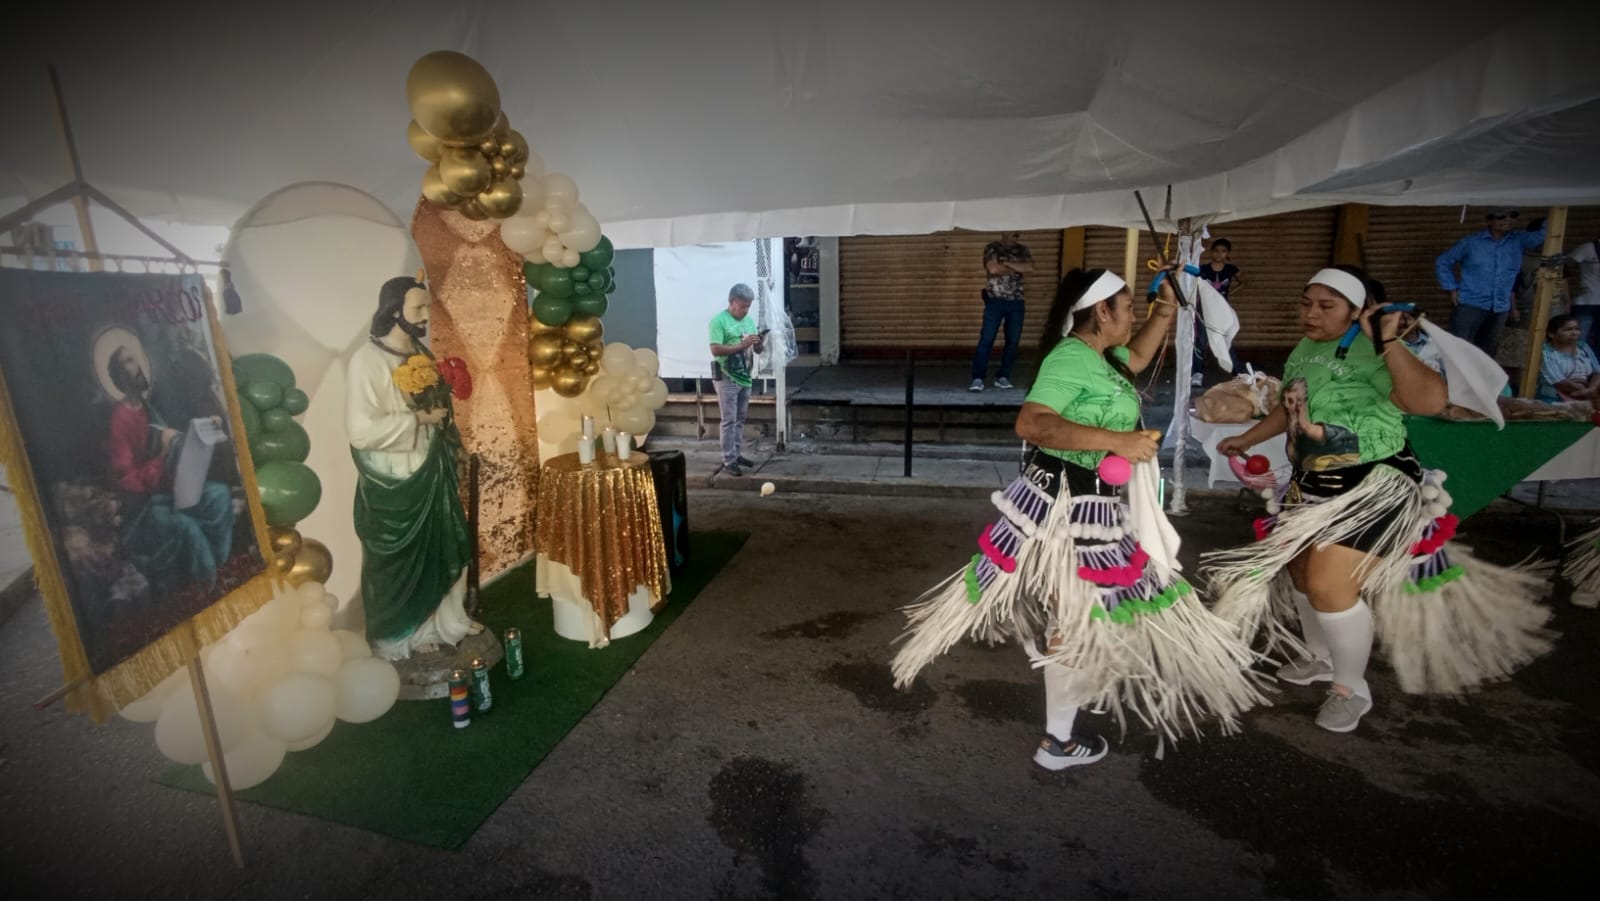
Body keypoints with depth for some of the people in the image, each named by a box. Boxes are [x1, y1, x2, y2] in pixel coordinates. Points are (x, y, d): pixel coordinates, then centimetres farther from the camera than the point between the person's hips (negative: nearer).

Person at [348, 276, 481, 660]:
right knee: (398, 563, 9)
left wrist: (445, 419, 0)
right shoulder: (367, 359, -19)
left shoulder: (422, 354, 6)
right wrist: (418, 419, -23)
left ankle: (445, 620, 37)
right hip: (391, 484, -7)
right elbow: (361, 431, -26)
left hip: (432, 474, 7)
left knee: (445, 550, 17)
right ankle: (399, 639, 27)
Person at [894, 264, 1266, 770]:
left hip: (1097, 501, 10)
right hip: (1068, 501, -10)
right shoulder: (1071, 358, -21)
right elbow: (1030, 423, -33)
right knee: (1074, 619, 3)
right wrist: (1116, 440, -34)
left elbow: (1137, 358, 33)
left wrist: (1166, 312, 19)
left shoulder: (1100, 356, 10)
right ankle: (1058, 743, 20)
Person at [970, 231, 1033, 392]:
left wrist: (1007, 263, -12)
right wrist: (1015, 269, -5)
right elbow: (993, 269, -17)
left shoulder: (1022, 250, 11)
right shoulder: (991, 248, -1)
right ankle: (978, 378, -4)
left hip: (1016, 302, 4)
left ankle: (1003, 377, 13)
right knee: (986, 339, -7)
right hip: (995, 301, -4)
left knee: (1013, 341, 4)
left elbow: (1029, 268, -6)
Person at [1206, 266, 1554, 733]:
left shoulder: (1369, 353, -21)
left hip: (1372, 486, -9)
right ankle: (1319, 656, 43)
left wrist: (1386, 342, -35)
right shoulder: (1303, 350, 6)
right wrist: (1246, 439, 26)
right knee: (1300, 569, 18)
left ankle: (1352, 688, 14)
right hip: (1313, 484, 9)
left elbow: (1431, 400, -36)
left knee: (1329, 585, -11)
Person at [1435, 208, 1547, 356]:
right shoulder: (1471, 242, 0)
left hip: (1500, 308, 4)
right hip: (1469, 305, -4)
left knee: (1487, 352, 12)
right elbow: (1442, 262, 5)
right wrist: (1452, 289, -2)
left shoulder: (1519, 240, 9)